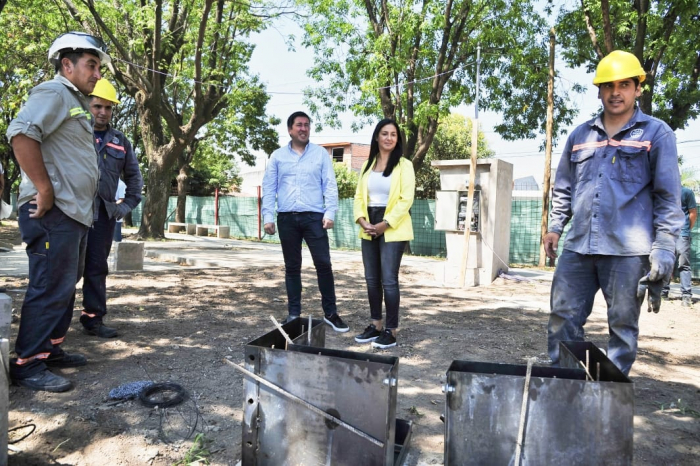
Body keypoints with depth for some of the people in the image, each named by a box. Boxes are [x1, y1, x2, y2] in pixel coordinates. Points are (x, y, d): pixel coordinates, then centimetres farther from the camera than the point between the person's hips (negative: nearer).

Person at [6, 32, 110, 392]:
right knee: (50, 288, -7)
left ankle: (51, 350, 26)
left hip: (74, 213, 10)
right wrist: (44, 190, -23)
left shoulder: (75, 102, 23)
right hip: (53, 213, -10)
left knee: (65, 287, 15)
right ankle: (27, 364, 1)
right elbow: (21, 133, -23)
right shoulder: (53, 93, -7)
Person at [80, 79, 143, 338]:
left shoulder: (120, 141, 13)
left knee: (96, 268, 8)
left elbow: (134, 176, 22)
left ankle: (93, 319, 14)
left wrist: (128, 204, 14)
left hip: (104, 213, 4)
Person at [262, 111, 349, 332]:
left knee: (323, 264, -3)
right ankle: (293, 313, 18)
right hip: (287, 218, 2)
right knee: (292, 267, 8)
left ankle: (330, 313, 8)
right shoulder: (277, 156, 10)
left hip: (314, 217, -1)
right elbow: (269, 188, 7)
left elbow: (330, 185, 2)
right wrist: (267, 216, -2)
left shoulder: (321, 153, 7)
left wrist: (330, 212, -9)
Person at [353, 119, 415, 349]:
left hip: (392, 229, -5)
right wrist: (362, 220, -7)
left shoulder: (404, 165, -2)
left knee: (388, 280, -6)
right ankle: (375, 325, 21)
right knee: (371, 279, 9)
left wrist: (385, 224, -15)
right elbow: (359, 196, 10)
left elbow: (406, 199, -10)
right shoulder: (368, 165, 14)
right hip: (369, 229, 6)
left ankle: (391, 330, 5)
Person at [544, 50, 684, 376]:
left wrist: (664, 247, -7)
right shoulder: (580, 135, 15)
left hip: (628, 250, -3)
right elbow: (563, 188, 21)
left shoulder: (656, 133, 4)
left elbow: (668, 196, 0)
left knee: (622, 325, 6)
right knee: (563, 318, 4)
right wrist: (555, 227, 12)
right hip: (578, 247, 4)